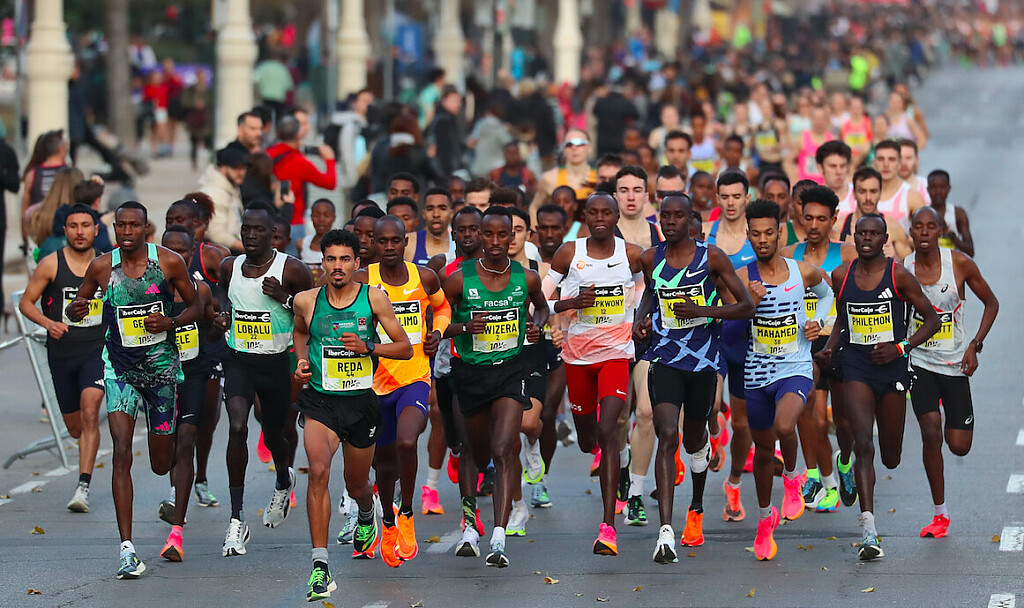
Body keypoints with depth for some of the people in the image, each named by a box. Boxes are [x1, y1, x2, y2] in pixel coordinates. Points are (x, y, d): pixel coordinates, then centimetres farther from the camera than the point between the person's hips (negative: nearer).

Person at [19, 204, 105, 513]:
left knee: (89, 411, -23)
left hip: (97, 349, -1)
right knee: (75, 428, 11)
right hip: (61, 352, 1)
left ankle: (83, 488, -25)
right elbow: (26, 302, 0)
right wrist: (48, 323, -16)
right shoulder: (51, 264, -5)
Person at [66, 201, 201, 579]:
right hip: (120, 369, 0)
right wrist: (76, 310, -17)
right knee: (122, 452, -17)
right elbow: (72, 311, 8)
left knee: (161, 464, 8)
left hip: (162, 366, 0)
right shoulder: (102, 267, -4)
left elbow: (195, 306, 4)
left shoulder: (169, 262, -7)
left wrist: (170, 322, -17)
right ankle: (127, 550, -19)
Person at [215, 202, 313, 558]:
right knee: (237, 428, -21)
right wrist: (224, 314, 3)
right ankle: (236, 520, -19)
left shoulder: (291, 270, -10)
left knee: (273, 435, 16)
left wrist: (285, 298, -20)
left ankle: (284, 481, 56)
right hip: (238, 361, 1)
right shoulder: (229, 267, 2)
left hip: (276, 363, -1)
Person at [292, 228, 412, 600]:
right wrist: (302, 360, 4)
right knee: (318, 470, -26)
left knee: (356, 486, 16)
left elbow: (405, 348, -1)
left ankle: (367, 517, 58)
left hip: (361, 401, 1)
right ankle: (320, 567, -28)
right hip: (320, 399, -1)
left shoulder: (374, 299, -5)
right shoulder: (307, 301, -1)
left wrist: (368, 348, -16)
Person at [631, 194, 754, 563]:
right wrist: (641, 319, 5)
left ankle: (696, 510, 46)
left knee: (695, 439, 17)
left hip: (703, 359, 0)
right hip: (664, 357, 0)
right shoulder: (650, 259, 4)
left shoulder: (712, 257, -5)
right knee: (668, 437, -17)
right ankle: (665, 531, -25)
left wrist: (701, 310, -16)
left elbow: (746, 306, -4)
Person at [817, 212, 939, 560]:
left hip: (892, 370, -1)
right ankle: (868, 533, -24)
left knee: (890, 459, 10)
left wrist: (901, 348, -13)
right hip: (856, 368, 1)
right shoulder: (841, 276, 4)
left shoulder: (899, 276, -6)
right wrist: (829, 350, 5)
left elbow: (932, 319, -1)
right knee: (863, 444, -18)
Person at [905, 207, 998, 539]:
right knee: (931, 432, -18)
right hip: (919, 361, 0)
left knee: (959, 446, 1)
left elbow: (991, 303, 3)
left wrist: (975, 345, -7)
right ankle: (940, 515, -5)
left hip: (955, 363, 0)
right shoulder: (901, 271, -6)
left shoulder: (959, 263, -9)